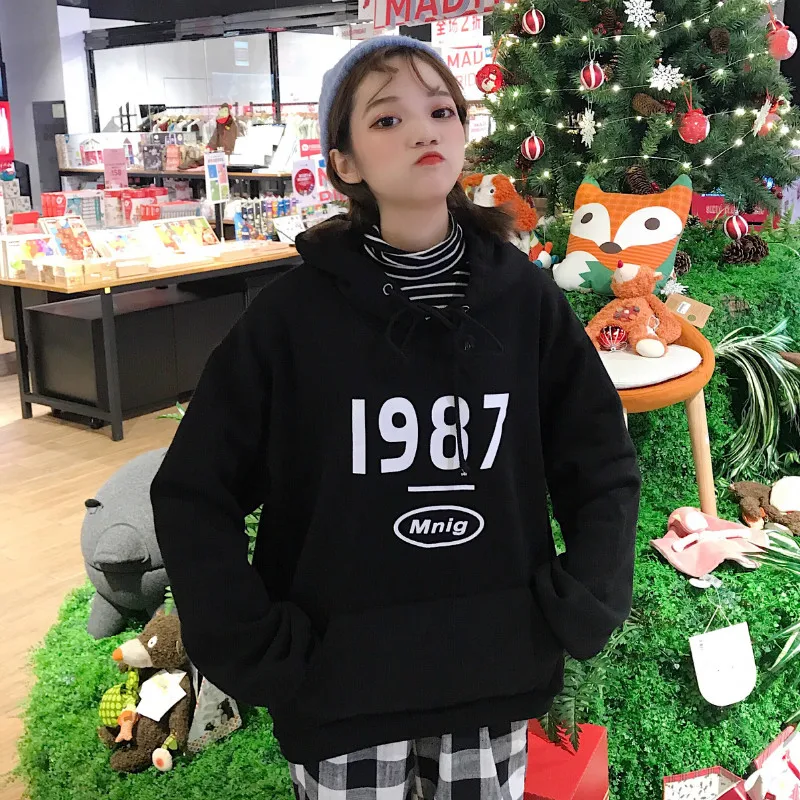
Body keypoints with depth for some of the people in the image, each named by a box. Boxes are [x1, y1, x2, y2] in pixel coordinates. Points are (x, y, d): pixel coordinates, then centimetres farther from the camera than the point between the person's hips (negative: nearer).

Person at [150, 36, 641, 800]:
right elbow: (191, 493, -6)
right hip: (340, 689, -1)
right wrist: (257, 650, -12)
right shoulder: (294, 312, -10)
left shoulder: (525, 297, -5)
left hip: (496, 681, 2)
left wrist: (574, 613, -5)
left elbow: (604, 470, 3)